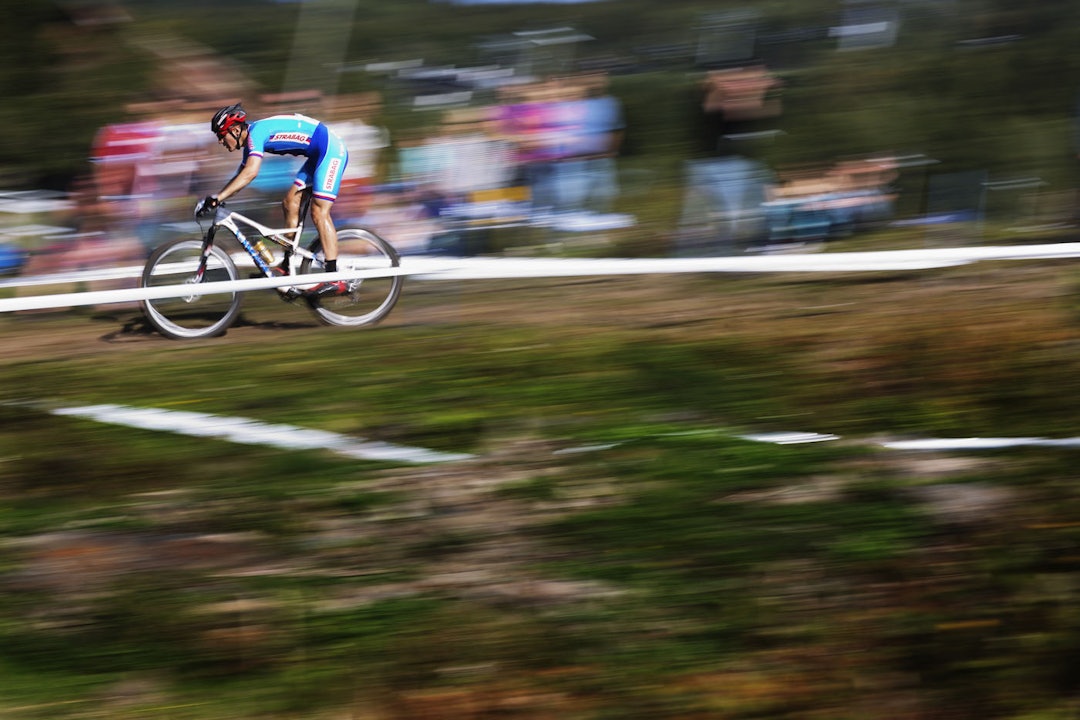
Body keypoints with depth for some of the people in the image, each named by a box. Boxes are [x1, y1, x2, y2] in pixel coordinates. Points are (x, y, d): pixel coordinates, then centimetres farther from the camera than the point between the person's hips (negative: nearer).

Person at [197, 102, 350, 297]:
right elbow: (240, 176, 19)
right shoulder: (251, 140, 12)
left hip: (331, 150, -10)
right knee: (290, 203, 9)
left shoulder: (256, 132, -19)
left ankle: (335, 280, -21)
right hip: (318, 155, 10)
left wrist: (217, 198, -33)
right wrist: (214, 200, 9)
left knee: (319, 212, -15)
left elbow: (250, 173, -31)